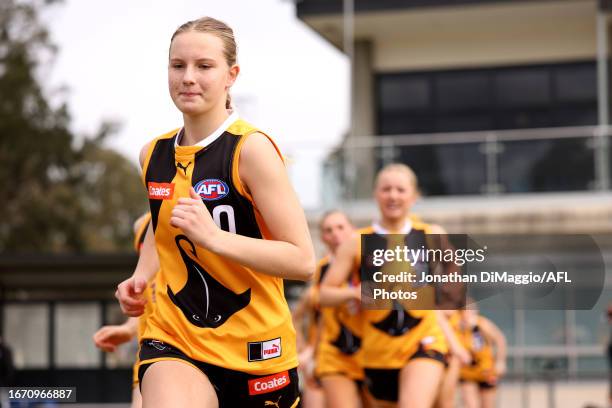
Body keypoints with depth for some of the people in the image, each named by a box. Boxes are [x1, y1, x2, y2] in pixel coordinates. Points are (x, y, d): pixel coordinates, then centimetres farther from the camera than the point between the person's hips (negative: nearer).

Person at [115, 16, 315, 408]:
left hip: (254, 346, -3)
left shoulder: (252, 148, -13)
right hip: (173, 336, 3)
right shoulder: (154, 154, 5)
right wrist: (142, 276, 7)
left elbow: (303, 261, -18)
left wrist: (213, 236, -28)